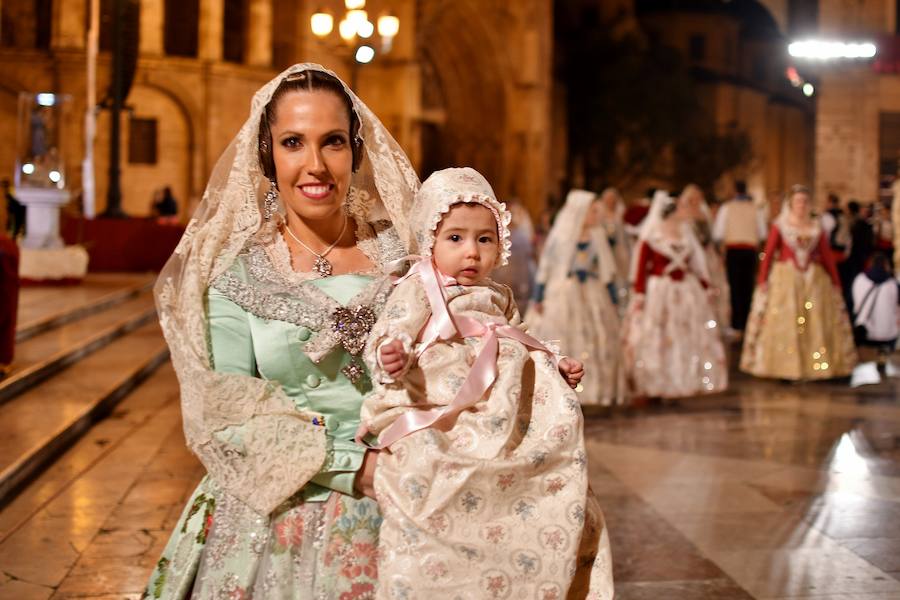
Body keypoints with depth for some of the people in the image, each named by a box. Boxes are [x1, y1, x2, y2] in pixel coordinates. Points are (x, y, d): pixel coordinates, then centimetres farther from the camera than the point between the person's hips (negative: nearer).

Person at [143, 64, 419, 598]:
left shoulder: (400, 251, -1)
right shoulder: (236, 271, -6)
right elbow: (228, 422, -10)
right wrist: (355, 468, -16)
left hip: (388, 519, 2)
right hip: (271, 523, -1)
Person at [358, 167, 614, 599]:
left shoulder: (499, 298, 21)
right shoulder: (419, 289, 0)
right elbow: (387, 338, -12)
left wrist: (557, 370, 19)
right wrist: (390, 358, -34)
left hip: (507, 428, 7)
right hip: (441, 433, -7)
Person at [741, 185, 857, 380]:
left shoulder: (816, 227, 7)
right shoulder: (780, 225, 0)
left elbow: (827, 256, 8)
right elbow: (768, 254, -5)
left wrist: (835, 282, 5)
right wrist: (762, 280, -13)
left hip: (814, 280, 3)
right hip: (785, 278, -3)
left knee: (815, 323, 2)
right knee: (783, 324, -3)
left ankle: (814, 368, 8)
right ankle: (785, 370, 3)